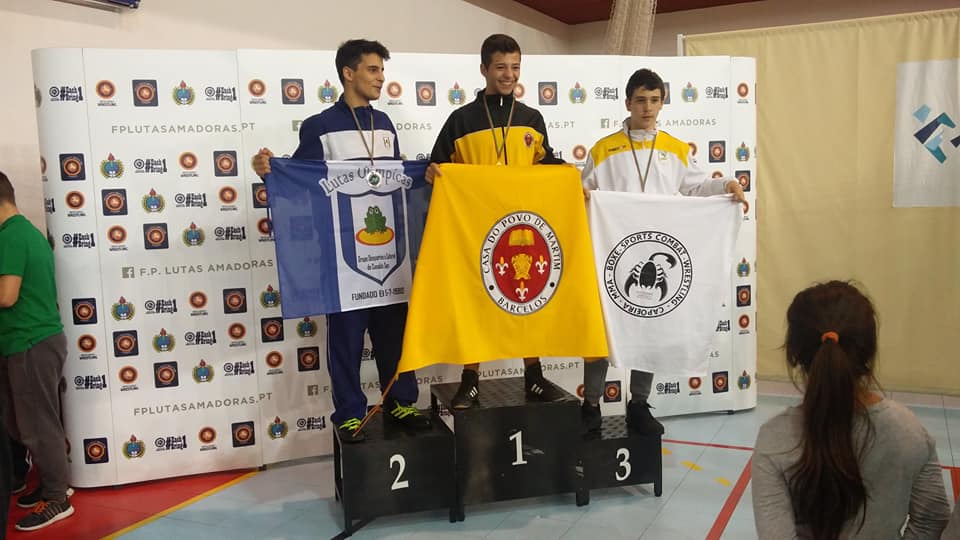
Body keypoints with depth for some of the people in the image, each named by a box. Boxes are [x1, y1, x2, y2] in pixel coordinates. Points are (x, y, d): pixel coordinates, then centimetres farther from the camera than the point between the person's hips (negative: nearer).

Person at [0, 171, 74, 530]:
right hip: (42, 338, 10)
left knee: (36, 425, 0)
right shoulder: (29, 231, 15)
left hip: (30, 344, -10)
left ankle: (57, 500, 10)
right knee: (37, 422, 17)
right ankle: (51, 485, 27)